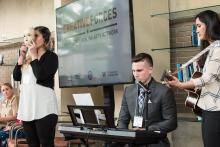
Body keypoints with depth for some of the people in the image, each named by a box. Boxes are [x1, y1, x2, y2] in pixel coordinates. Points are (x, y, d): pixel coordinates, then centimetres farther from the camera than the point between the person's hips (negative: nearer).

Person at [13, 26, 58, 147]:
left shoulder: (51, 56, -1)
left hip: (43, 106, -6)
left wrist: (34, 55, -6)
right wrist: (22, 56, 4)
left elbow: (40, 75, -16)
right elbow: (16, 77, 10)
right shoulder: (28, 58, 16)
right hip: (27, 105, 6)